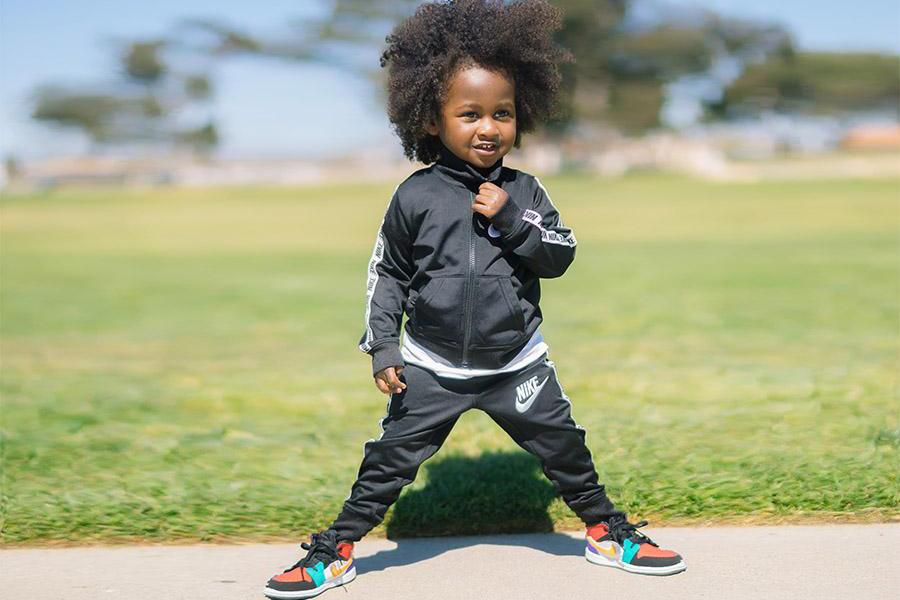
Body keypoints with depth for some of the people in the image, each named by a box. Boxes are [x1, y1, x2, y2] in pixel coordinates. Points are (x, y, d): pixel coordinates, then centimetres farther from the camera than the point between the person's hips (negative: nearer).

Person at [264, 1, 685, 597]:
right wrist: (383, 347, -3)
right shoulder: (415, 197, -6)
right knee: (390, 460, 2)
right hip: (432, 368, -1)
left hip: (517, 363, 1)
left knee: (566, 450, 8)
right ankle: (336, 551, 17)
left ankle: (608, 532, 30)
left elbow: (560, 256, -6)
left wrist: (512, 220, -20)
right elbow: (388, 274, 2)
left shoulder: (523, 192, -2)